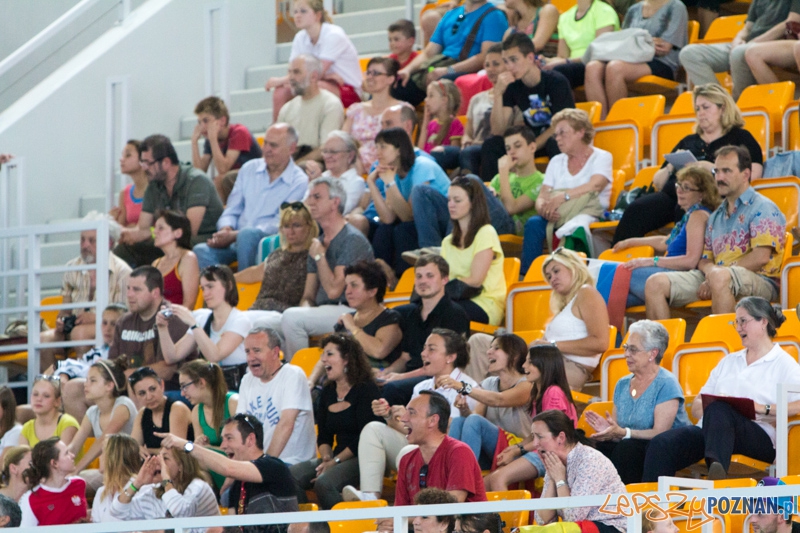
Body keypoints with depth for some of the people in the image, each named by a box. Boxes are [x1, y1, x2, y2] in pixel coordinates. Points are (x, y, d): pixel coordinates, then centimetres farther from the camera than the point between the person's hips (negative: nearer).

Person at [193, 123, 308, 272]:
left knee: (247, 234, -39)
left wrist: (234, 236, -18)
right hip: (237, 243, 4)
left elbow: (278, 225, -10)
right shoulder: (250, 169, 16)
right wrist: (226, 229, -7)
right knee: (201, 251, -27)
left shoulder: (299, 182, -2)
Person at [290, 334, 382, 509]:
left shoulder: (366, 390, -6)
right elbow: (323, 435, 16)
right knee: (290, 476, -17)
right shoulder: (328, 392, 17)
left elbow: (364, 437, -13)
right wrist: (327, 457, -5)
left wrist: (335, 462, -16)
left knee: (324, 483, -34)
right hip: (337, 457, 7)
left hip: (361, 458, -7)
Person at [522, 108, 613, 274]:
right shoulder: (556, 162, 19)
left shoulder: (602, 157, 5)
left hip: (589, 214, -4)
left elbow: (595, 186, -14)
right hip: (557, 217, 4)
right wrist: (544, 209, -16)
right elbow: (542, 196, 10)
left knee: (571, 228, -39)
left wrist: (562, 197, -26)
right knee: (533, 223, -28)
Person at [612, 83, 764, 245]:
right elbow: (658, 183, 29)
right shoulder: (688, 142, 31)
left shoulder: (740, 138, 16)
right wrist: (670, 168, 7)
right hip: (672, 194, 5)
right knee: (635, 211, -26)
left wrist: (711, 168, -7)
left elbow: (752, 175, -2)